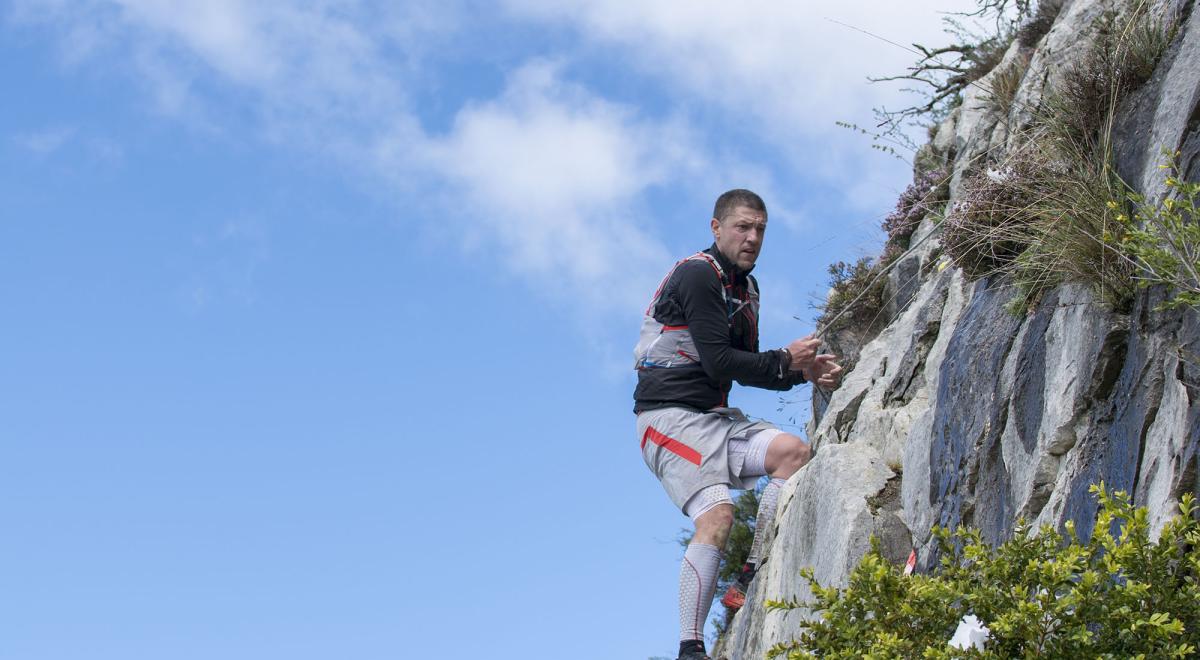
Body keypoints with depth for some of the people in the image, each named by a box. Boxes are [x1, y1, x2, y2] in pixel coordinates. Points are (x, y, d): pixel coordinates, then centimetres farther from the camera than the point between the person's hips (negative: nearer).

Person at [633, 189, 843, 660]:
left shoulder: (745, 287, 17)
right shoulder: (697, 274, -11)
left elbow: (750, 368, 19)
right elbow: (718, 362, -18)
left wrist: (807, 371, 3)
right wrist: (786, 361, -10)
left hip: (717, 417, 8)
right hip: (670, 416, -8)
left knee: (794, 452, -14)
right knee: (717, 515, -24)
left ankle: (749, 585, -12)